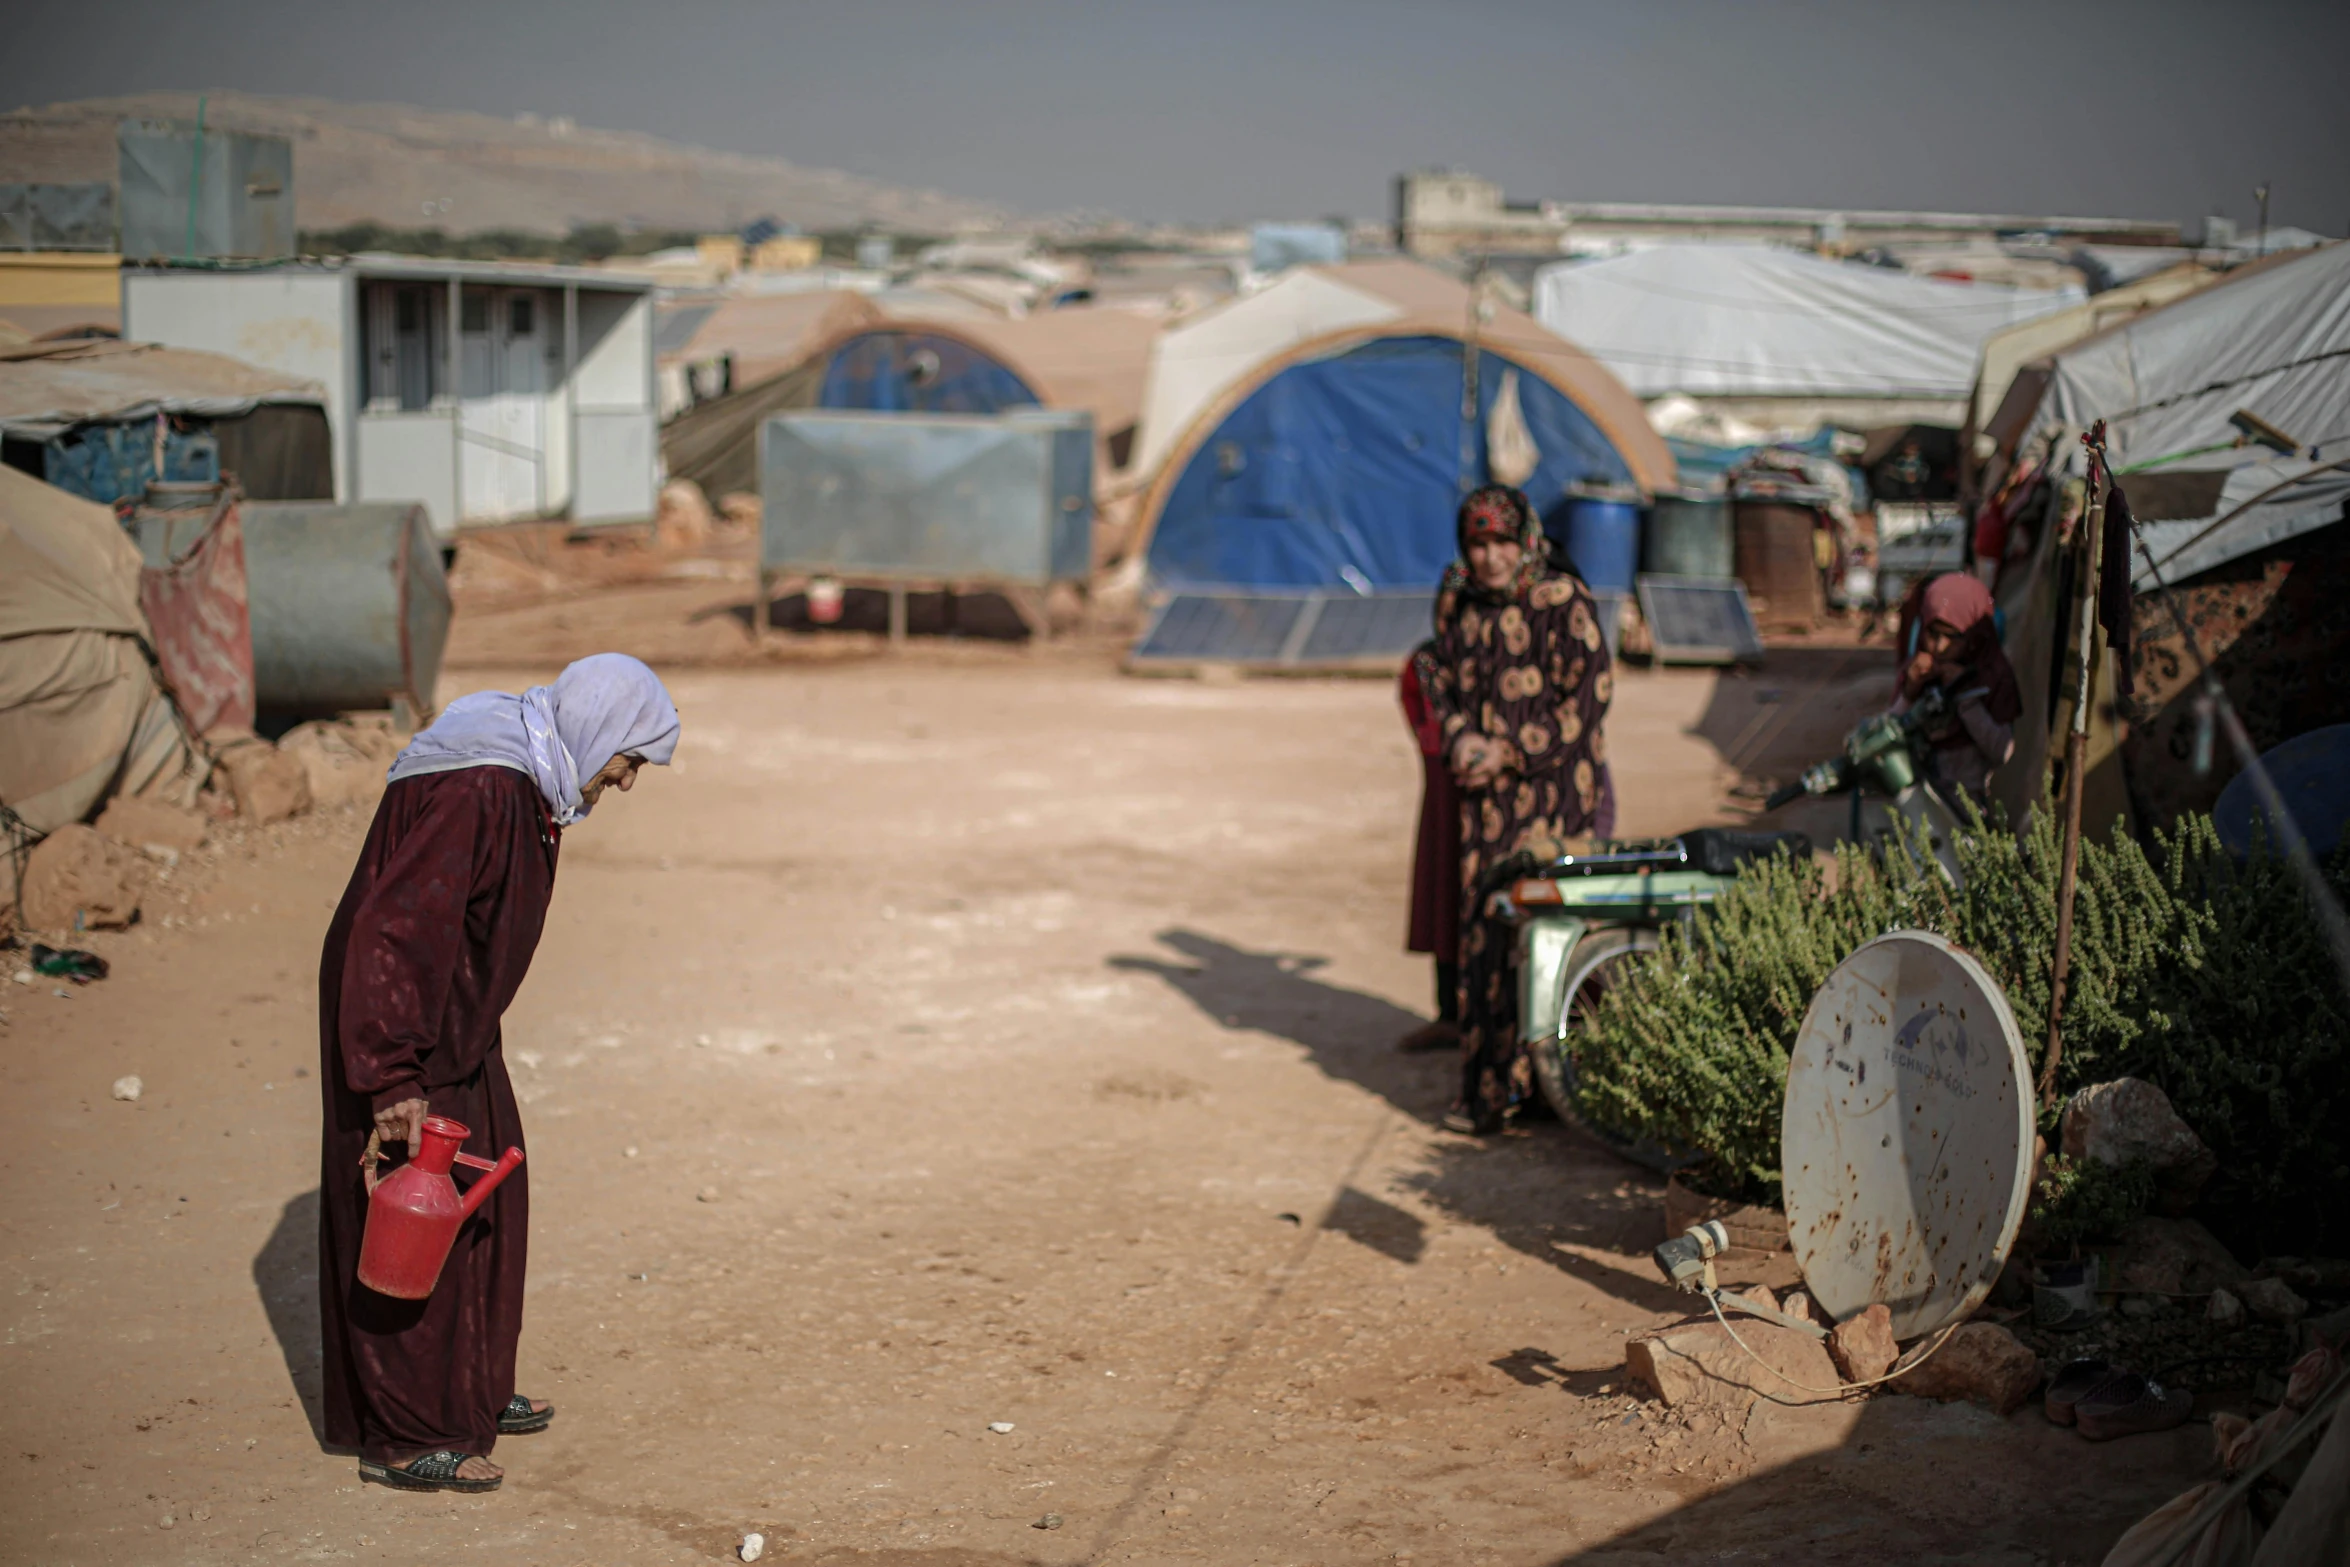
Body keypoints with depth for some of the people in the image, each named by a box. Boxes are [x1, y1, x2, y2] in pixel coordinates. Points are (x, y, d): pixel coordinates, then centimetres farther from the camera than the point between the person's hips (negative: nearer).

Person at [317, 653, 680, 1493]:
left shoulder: (526, 782, 6)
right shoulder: (475, 793, -27)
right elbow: (394, 928, -32)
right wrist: (393, 1081, -33)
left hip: (456, 1025, 10)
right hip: (399, 1024, -10)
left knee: (485, 1197, 19)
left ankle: (470, 1390, 33)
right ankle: (403, 1438, 7)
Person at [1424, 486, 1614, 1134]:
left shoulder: (1564, 604, -7)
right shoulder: (1457, 605, 10)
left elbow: (1588, 695, -9)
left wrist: (1511, 752, -13)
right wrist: (1460, 738, -3)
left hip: (1553, 784, -5)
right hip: (1483, 789, 5)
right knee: (1481, 926, 5)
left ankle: (1518, 1079, -4)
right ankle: (1487, 1081, 12)